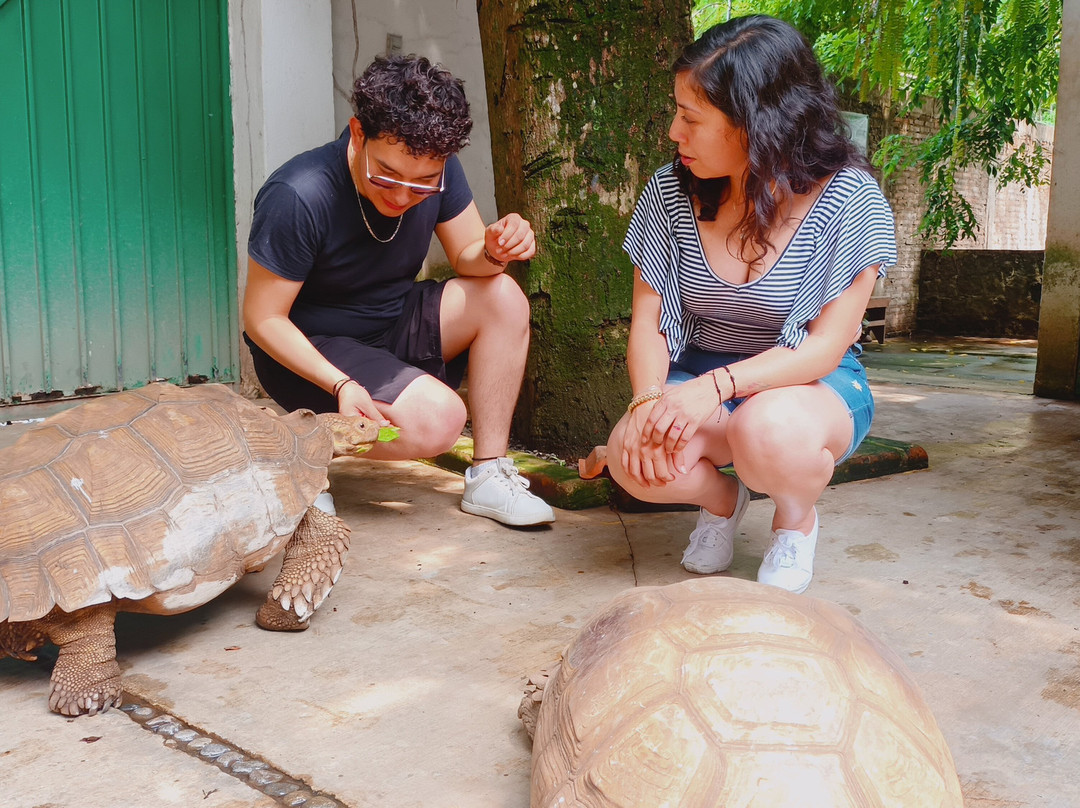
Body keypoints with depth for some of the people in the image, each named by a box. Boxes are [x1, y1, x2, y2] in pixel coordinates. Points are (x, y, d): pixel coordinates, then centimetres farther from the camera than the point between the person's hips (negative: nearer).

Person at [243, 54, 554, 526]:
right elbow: (262, 318, -20)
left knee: (504, 298, -17)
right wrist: (341, 385, -32)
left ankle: (488, 477, -10)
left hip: (393, 326, 7)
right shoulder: (297, 199, -27)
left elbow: (467, 256, 0)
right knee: (439, 420, -28)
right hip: (309, 351, -6)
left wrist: (494, 252, -25)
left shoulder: (437, 174, -10)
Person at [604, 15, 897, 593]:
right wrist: (649, 397, -25)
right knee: (634, 457, -29)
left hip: (811, 383, -3)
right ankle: (720, 498, 9)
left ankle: (796, 518, 0)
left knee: (769, 432, -39)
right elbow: (647, 320, -3)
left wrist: (716, 385, -33)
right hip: (699, 376, 3)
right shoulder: (671, 193, -5)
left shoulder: (847, 199, -16)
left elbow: (827, 345, -18)